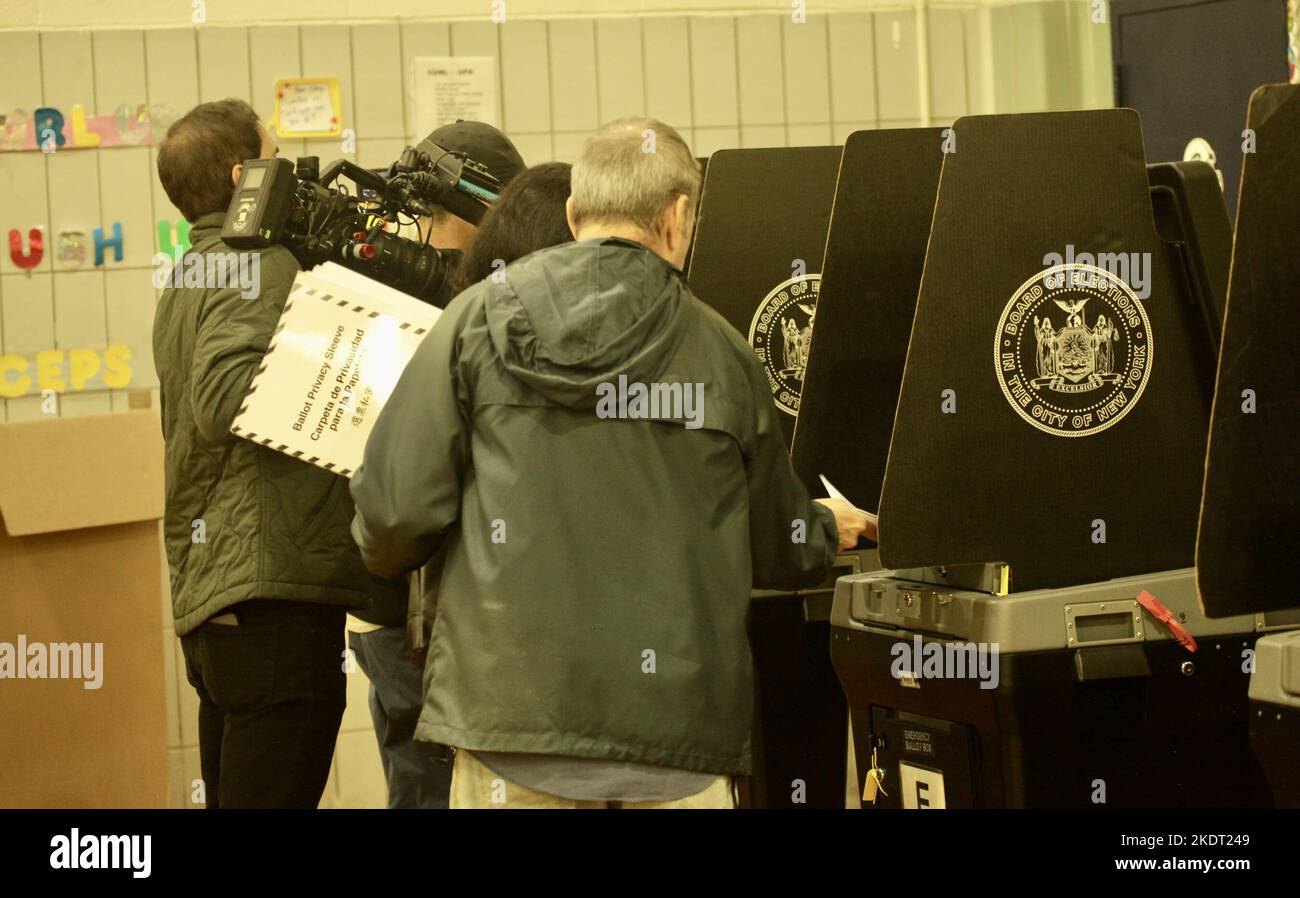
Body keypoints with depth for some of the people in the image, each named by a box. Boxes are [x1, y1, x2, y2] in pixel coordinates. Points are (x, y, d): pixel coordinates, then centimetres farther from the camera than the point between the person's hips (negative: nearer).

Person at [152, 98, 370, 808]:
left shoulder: (190, 279, 22)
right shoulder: (260, 266, -8)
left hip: (205, 588, 10)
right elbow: (222, 398, -22)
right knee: (277, 794, -10)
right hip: (274, 589, -10)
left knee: (234, 798, 13)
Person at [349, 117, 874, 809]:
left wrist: (385, 554, 22)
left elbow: (397, 510, -3)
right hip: (678, 723, 1)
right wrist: (829, 531, 41)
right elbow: (779, 550, 17)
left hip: (513, 707, 0)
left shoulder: (478, 321, 1)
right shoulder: (720, 351, 5)